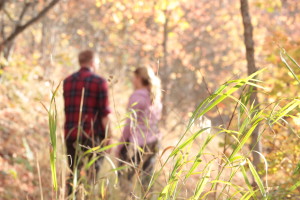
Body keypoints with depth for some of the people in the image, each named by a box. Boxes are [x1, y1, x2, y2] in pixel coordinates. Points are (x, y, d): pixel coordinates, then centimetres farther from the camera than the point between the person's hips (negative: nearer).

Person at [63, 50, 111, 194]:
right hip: (92, 134, -4)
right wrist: (107, 136, -2)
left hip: (71, 134, 5)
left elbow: (66, 109, 12)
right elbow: (104, 113, -8)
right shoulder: (99, 82, -6)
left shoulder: (67, 81, 9)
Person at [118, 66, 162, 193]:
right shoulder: (156, 97, 13)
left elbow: (130, 124, -12)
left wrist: (120, 146, -6)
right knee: (147, 179, 10)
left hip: (137, 143, -8)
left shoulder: (137, 96, -11)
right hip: (153, 142, 8)